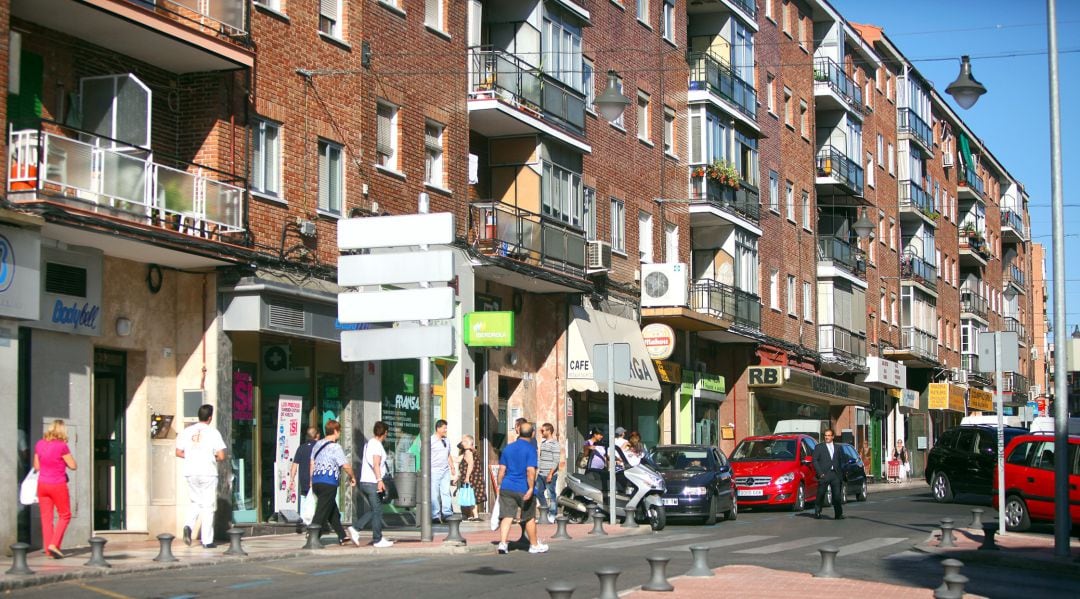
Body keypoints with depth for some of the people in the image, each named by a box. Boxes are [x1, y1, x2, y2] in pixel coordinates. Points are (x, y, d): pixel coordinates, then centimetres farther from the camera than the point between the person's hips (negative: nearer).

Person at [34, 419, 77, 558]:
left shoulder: (39, 444, 2)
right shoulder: (62, 446, -15)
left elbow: (36, 466, 10)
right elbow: (73, 466, -9)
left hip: (42, 484, 5)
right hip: (57, 485, -5)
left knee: (46, 517, 9)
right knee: (64, 516, 9)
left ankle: (48, 550, 10)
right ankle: (54, 544, -3)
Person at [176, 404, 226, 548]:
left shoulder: (186, 431, 4)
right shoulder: (213, 433, -7)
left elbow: (179, 452, 6)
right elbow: (221, 456, -11)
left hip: (191, 473, 4)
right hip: (208, 473, -4)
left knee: (195, 503, 18)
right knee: (208, 507, 3)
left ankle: (188, 525, -9)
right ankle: (207, 540, 4)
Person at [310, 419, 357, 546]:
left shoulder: (317, 444, 12)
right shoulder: (335, 447, -11)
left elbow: (312, 463, 16)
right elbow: (346, 466, -13)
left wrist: (312, 480, 21)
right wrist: (352, 477, 4)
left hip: (316, 481, 8)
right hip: (329, 483, -8)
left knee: (333, 512, 18)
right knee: (322, 512, -7)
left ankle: (342, 537, 27)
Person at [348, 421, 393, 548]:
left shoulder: (368, 443, 16)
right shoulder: (377, 445, -12)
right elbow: (376, 464, -23)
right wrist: (379, 480, -31)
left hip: (364, 482, 9)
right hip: (373, 482, -9)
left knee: (373, 511, 16)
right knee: (377, 511, -1)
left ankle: (355, 528, 4)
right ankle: (378, 540, 3)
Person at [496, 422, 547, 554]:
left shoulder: (508, 448, 7)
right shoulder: (530, 449, -9)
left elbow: (502, 469, 9)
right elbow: (531, 471, -18)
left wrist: (499, 485, 16)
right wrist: (530, 488, -19)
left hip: (507, 488, 3)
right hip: (523, 489, -3)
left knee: (506, 517, 0)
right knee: (530, 518, 11)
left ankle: (502, 543, -15)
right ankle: (534, 545, 23)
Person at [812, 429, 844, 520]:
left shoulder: (837, 448, 16)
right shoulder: (819, 447, 4)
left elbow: (839, 461, 17)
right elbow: (815, 461, -1)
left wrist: (839, 473, 5)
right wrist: (820, 473, -10)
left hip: (835, 474, 3)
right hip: (824, 474, -3)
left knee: (837, 495, -3)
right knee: (820, 495, 2)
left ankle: (839, 514, -1)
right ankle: (817, 513, 13)